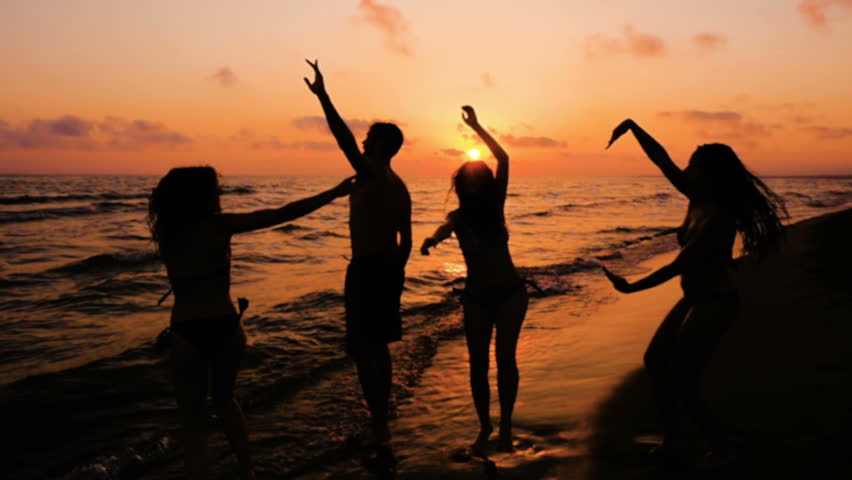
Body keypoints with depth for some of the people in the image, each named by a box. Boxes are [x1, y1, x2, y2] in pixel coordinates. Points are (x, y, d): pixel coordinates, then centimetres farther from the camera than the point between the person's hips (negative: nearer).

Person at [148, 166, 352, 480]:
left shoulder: (165, 233, 0)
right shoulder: (221, 225, -7)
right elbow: (283, 214, -9)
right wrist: (334, 193, -4)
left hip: (186, 334, 0)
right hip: (226, 328, 0)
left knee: (194, 424, 10)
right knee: (224, 400, 28)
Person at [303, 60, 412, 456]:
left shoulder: (370, 173, -11)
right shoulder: (400, 186, 14)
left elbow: (344, 138, -29)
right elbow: (406, 241, 16)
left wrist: (322, 95, -30)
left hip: (367, 269, -9)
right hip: (390, 268, 9)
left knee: (362, 349, -3)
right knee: (379, 346, 18)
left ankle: (379, 429, -2)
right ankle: (380, 421, 30)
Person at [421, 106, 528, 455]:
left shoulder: (495, 206, -5)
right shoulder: (459, 216, -6)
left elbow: (503, 160, -13)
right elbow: (445, 229, -31)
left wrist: (476, 127, -13)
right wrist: (431, 240, -54)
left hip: (511, 293, -1)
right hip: (476, 297, 1)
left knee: (505, 358, -6)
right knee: (478, 363, 2)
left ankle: (505, 427, 5)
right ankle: (484, 428, 15)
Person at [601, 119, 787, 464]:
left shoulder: (717, 218, -24)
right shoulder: (699, 201, 0)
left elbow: (678, 266, -22)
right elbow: (662, 161, 4)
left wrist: (632, 287, -15)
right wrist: (633, 128, -3)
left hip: (714, 304, -10)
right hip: (696, 299, 10)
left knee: (680, 382, -2)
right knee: (655, 361, 13)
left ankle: (721, 450, 16)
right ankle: (673, 441, 22)